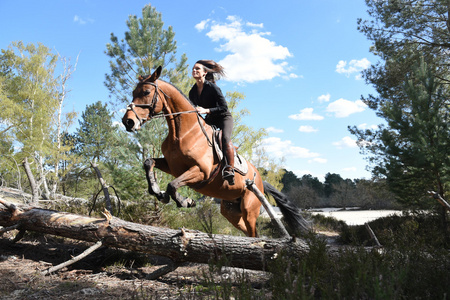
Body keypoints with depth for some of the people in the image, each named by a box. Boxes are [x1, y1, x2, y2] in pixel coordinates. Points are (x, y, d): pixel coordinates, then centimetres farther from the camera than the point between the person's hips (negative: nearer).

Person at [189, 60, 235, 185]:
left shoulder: (212, 87, -18)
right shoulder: (192, 92, 1)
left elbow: (224, 107, -22)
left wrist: (206, 110, -32)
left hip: (224, 118, -7)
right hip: (209, 120, 7)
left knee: (225, 138, -32)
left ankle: (230, 169, -38)